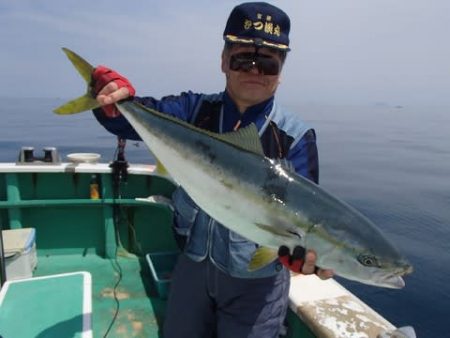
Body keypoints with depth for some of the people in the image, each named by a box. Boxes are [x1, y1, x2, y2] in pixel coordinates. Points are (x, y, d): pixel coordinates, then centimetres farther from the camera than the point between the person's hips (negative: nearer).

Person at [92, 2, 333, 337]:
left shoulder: (296, 135, -13)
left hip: (256, 279, -3)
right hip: (194, 263, 4)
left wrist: (303, 249, -38)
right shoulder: (196, 109, -4)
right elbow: (128, 117, -11)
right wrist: (112, 88, -33)